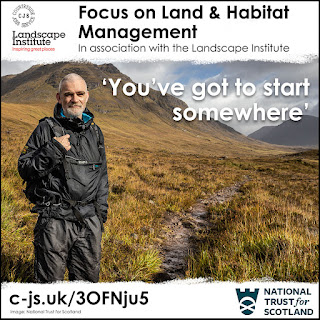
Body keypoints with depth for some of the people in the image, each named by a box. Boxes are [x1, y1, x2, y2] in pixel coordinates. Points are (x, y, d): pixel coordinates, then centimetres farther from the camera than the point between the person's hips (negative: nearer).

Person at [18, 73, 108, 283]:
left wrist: (102, 212, 14)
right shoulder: (47, 128, -1)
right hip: (56, 219, -4)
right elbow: (24, 169, -2)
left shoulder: (95, 132, 14)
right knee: (50, 281, 3)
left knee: (89, 278, 13)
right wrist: (52, 150, -17)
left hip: (90, 220, 4)